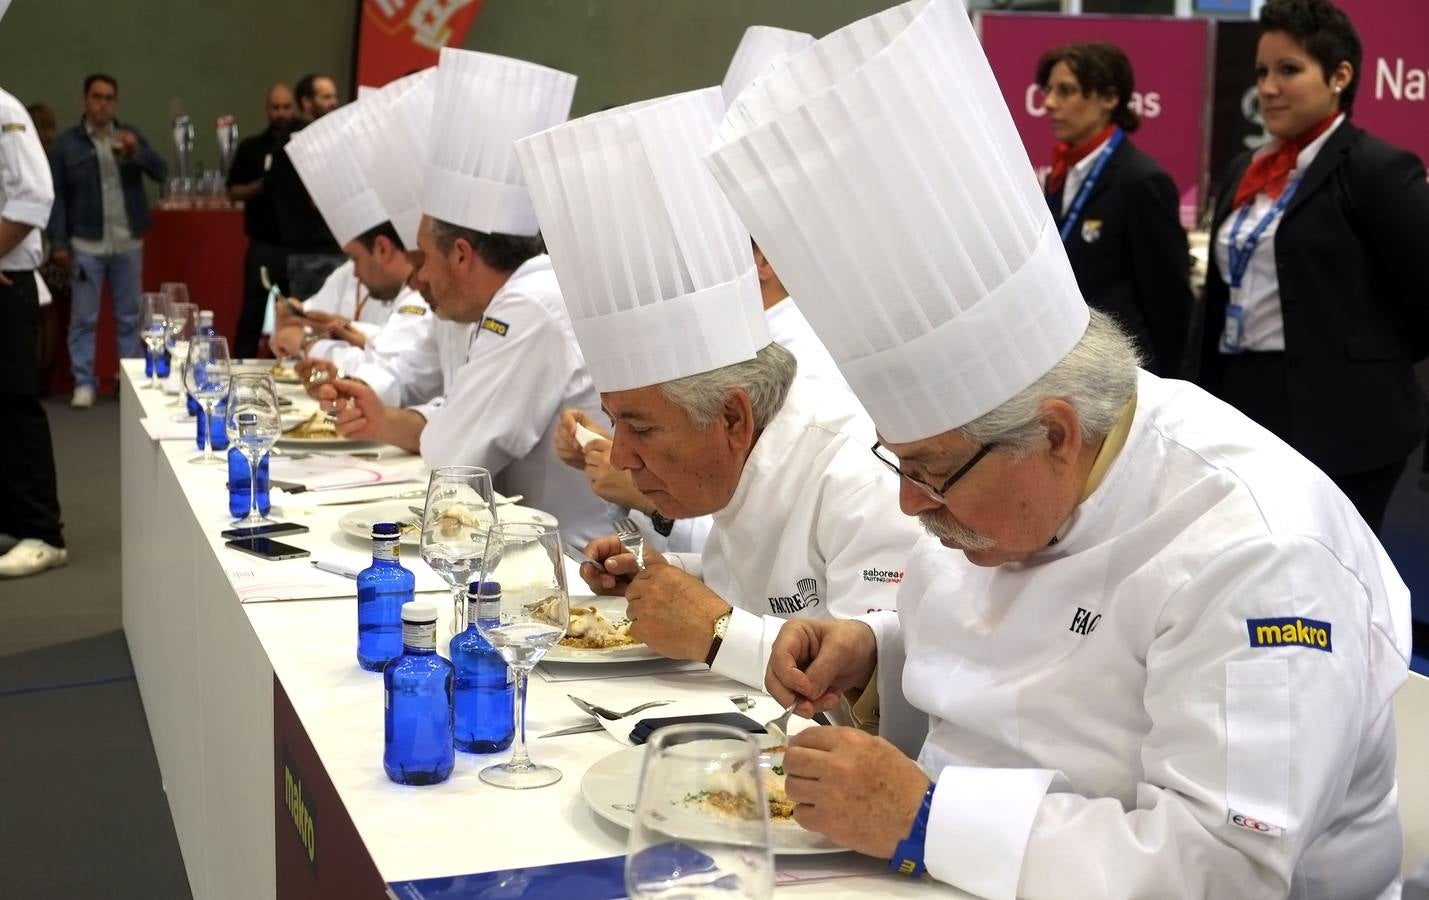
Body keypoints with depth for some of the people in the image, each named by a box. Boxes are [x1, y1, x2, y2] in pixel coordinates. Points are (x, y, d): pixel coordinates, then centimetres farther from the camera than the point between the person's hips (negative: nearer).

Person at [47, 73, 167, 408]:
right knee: (84, 317, 1)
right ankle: (84, 383, 7)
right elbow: (57, 196, 0)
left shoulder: (130, 135, 6)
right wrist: (58, 242, -5)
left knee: (129, 316, 9)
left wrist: (136, 151, -21)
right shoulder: (66, 143, 0)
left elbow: (161, 172, -2)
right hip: (86, 244, -2)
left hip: (129, 242, 2)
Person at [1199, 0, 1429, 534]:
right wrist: (1210, 403, 14)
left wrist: (1372, 366, 2)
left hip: (1340, 418, -7)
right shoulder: (1247, 171, 14)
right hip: (1245, 410, 7)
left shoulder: (1378, 169, -9)